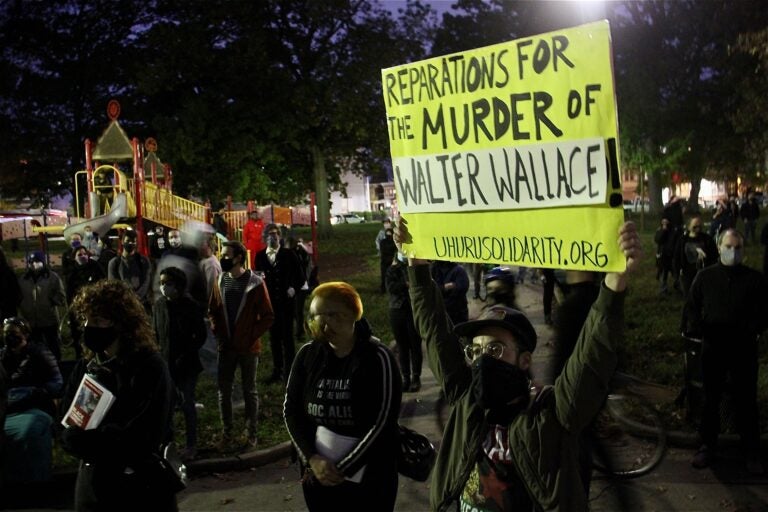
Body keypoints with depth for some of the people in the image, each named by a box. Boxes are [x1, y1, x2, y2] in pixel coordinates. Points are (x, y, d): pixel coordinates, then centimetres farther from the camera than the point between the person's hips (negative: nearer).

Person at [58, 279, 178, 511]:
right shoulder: (84, 367, 1)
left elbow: (142, 439, -19)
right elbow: (67, 432, -2)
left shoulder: (150, 368, -16)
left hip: (143, 488, -5)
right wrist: (108, 437, -19)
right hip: (92, 484, 5)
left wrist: (86, 438, -11)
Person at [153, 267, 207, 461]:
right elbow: (155, 334, 11)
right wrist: (157, 355, -1)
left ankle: (191, 445, 12)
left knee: (187, 404, 1)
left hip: (187, 365, -3)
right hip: (164, 364, 3)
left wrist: (185, 356, -10)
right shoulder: (158, 306, 3)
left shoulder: (191, 306, -8)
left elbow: (201, 335, -4)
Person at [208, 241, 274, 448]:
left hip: (248, 348, -4)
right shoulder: (221, 281, 2)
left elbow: (268, 317, -8)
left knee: (249, 391, 9)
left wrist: (251, 337, -13)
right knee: (224, 391, 9)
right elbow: (212, 311, 13)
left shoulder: (255, 283, -12)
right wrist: (218, 334, 1)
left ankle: (252, 433, 21)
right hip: (226, 347, 4)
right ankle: (226, 433, 22)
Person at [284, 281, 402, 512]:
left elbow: (382, 423, -15)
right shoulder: (307, 355, -1)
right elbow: (292, 411, 2)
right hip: (317, 475, 3)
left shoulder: (377, 357, -12)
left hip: (369, 478, -3)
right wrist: (312, 459, -11)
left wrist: (342, 469, -15)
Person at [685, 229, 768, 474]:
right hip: (712, 348, 1)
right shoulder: (705, 277, 4)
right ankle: (708, 445, 25)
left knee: (746, 401, 7)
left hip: (744, 350, -1)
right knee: (710, 399, 12)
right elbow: (693, 307, 6)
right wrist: (698, 328, -10)